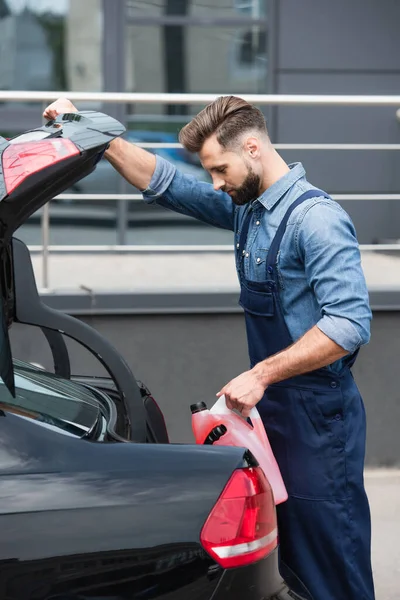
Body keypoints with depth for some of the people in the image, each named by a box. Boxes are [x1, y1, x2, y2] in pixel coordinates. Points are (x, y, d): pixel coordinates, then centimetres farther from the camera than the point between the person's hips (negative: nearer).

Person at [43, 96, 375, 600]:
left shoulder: (316, 218, -18)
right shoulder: (246, 208, 9)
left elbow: (350, 323, -25)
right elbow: (164, 184, 18)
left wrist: (261, 374, -24)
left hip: (318, 417, -9)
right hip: (276, 408, 9)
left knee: (330, 553, 0)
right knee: (288, 547, 15)